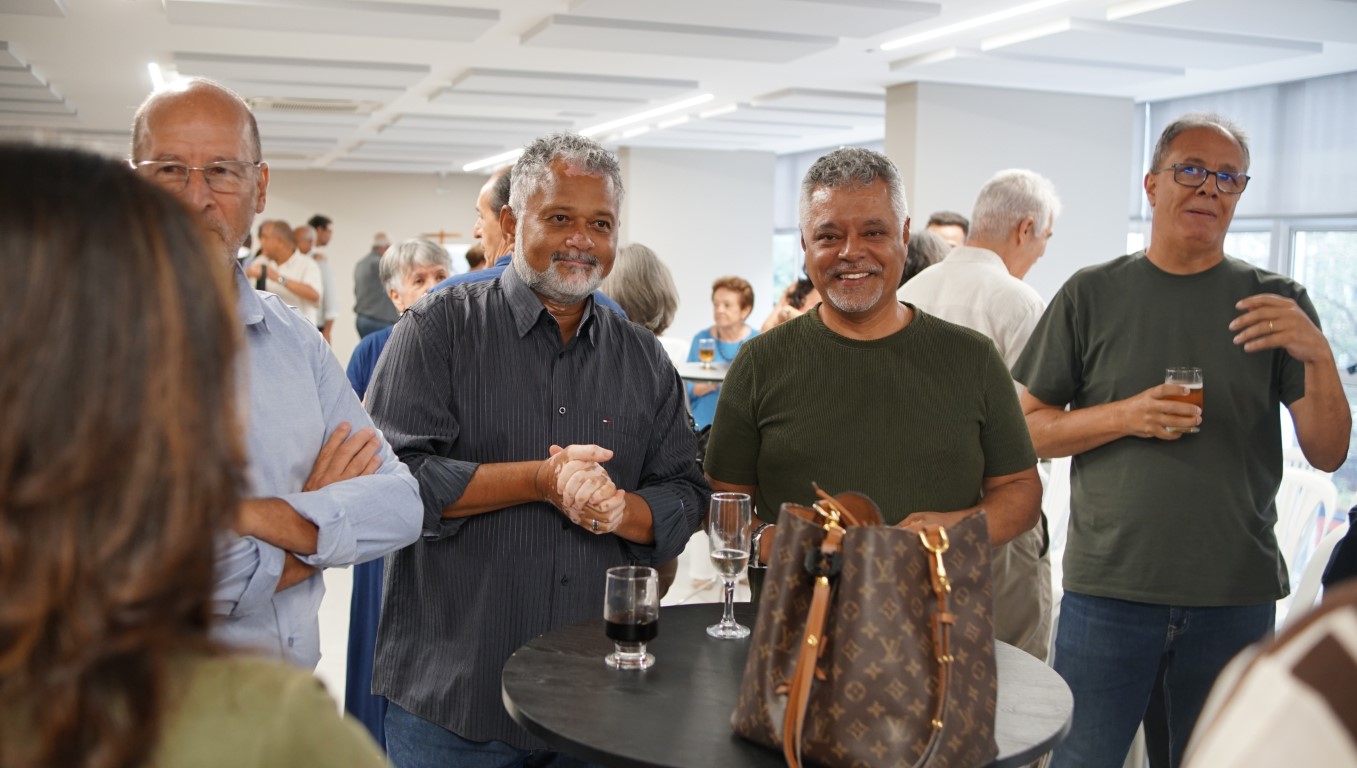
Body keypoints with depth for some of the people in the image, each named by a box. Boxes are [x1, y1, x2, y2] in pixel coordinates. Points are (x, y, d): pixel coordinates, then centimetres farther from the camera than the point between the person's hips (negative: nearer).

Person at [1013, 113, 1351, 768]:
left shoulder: (1277, 303, 3)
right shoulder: (1092, 295, 2)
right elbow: (1028, 429, 1)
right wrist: (1125, 417, -15)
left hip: (1236, 597, 1)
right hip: (1107, 588, -1)